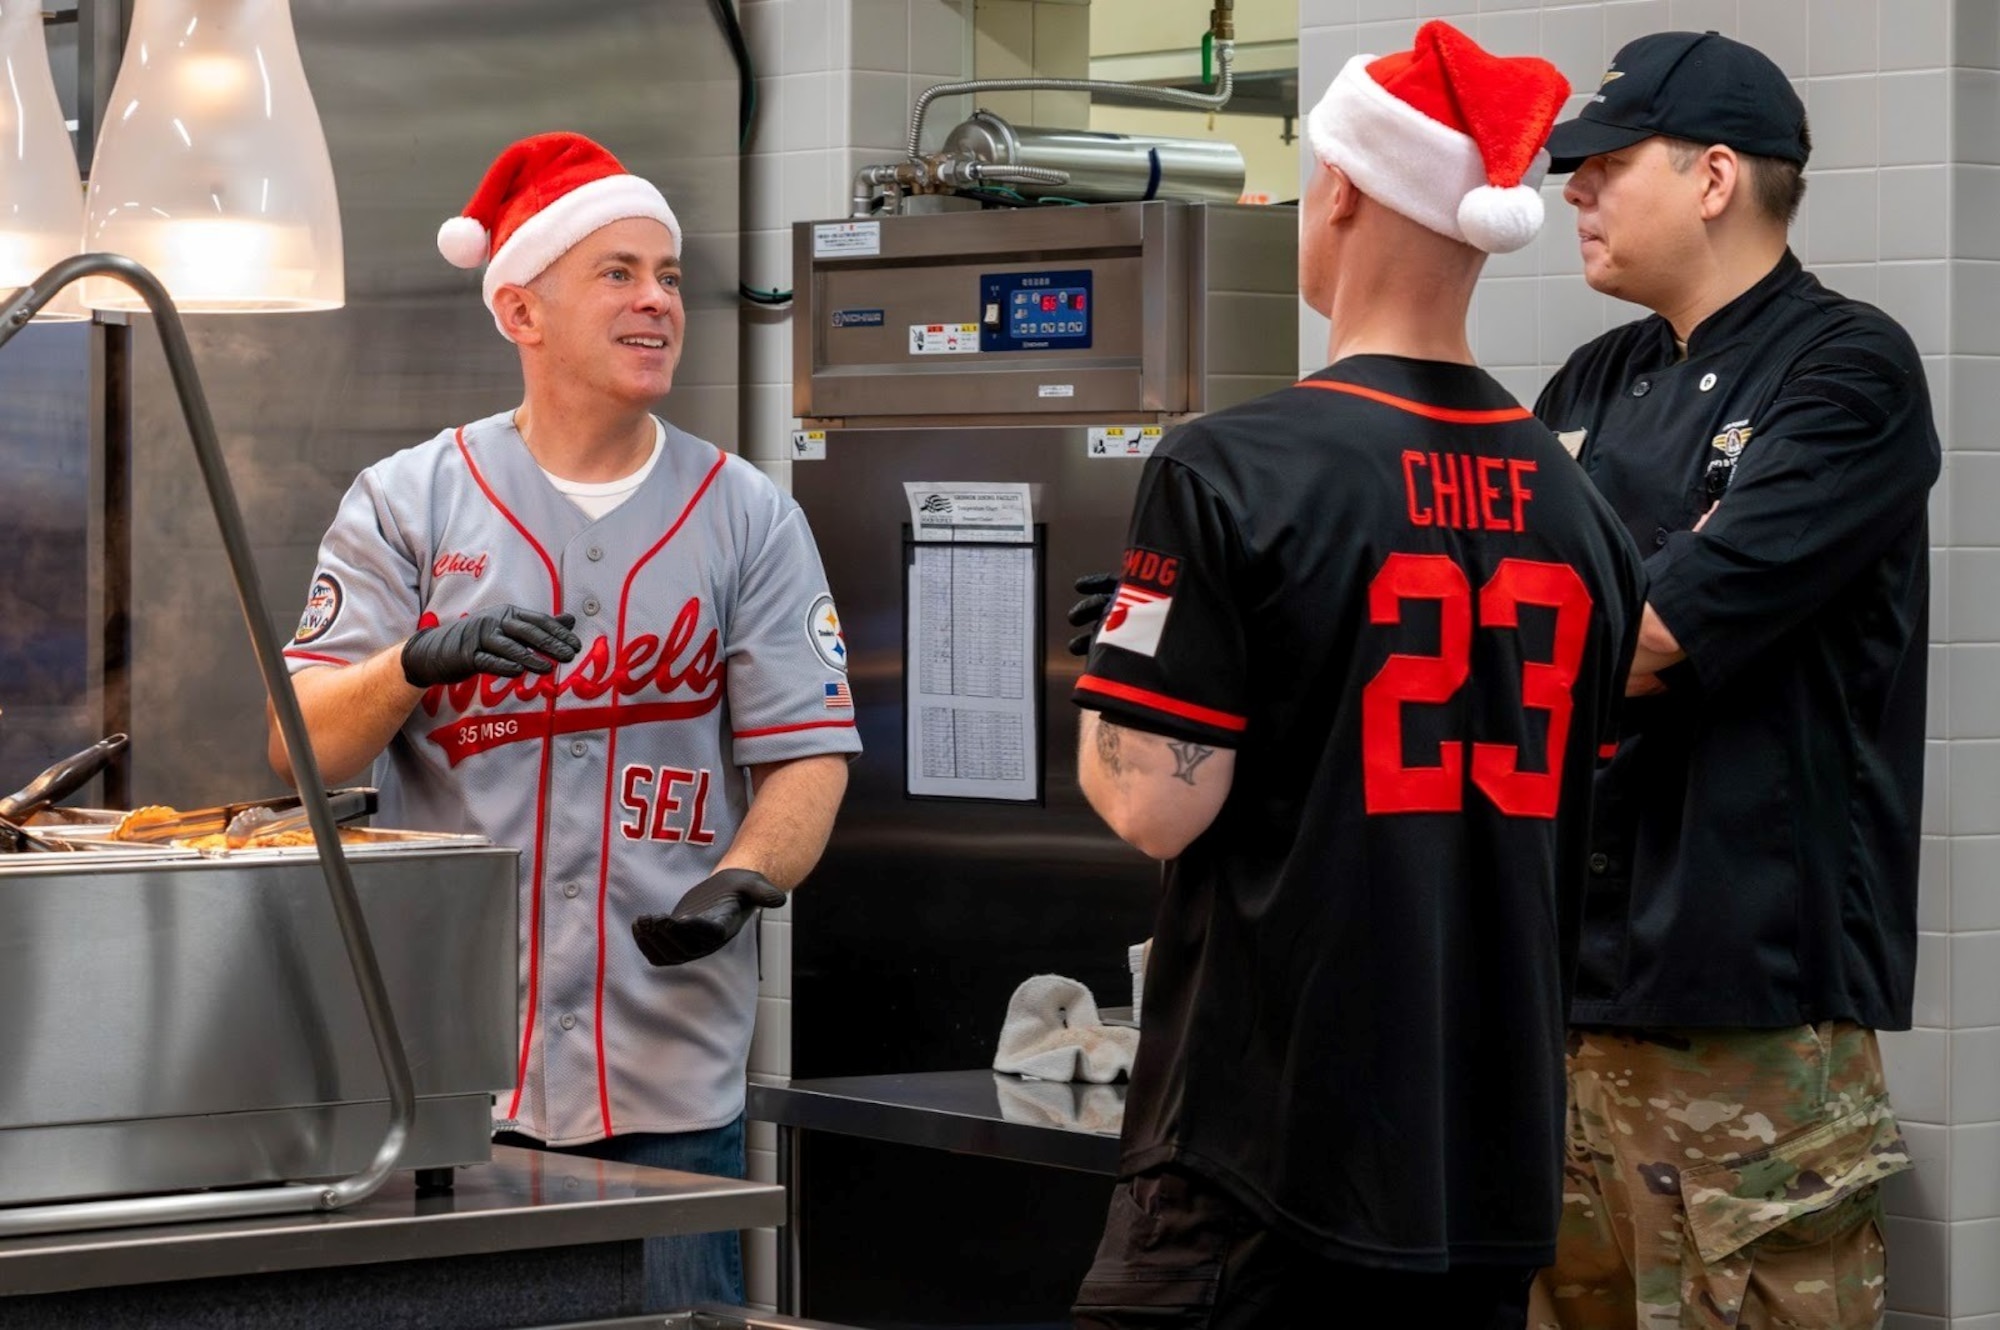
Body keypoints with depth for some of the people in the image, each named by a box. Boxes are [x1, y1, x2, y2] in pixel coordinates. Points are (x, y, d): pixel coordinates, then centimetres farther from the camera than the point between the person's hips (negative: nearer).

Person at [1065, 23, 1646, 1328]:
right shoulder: (1581, 509, 6)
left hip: (1272, 1141, -6)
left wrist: (1098, 706, 5)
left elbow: (1156, 806, -14)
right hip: (1495, 1157, 6)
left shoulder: (1234, 473, -12)